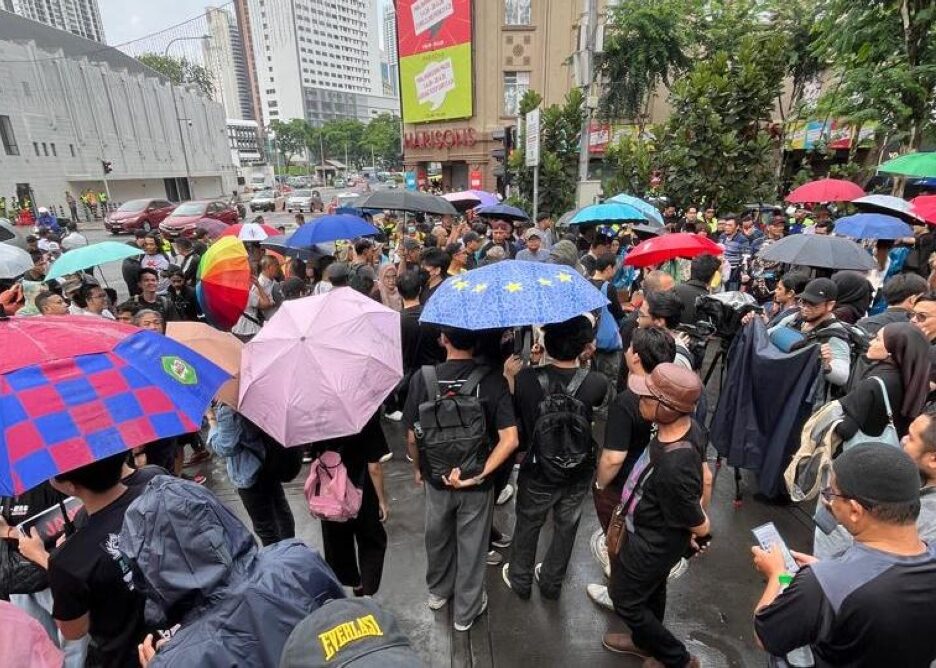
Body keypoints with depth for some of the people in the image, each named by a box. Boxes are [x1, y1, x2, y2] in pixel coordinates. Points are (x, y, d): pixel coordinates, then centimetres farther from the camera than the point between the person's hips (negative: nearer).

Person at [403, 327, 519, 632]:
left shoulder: (422, 378, -18)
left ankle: (438, 592, 51)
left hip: (436, 479, 1)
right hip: (477, 483, -1)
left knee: (438, 538, 27)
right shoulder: (493, 380, -19)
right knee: (472, 546, 20)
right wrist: (477, 475, -19)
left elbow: (411, 437, -10)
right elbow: (510, 440, -25)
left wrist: (418, 468, 7)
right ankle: (465, 612, 40)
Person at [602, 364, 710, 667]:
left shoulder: (673, 469, -43)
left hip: (651, 544, -7)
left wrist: (699, 536, -2)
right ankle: (645, 642, 57)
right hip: (654, 534, 7)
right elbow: (703, 476, 1)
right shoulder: (688, 426, -19)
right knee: (651, 589, 30)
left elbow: (700, 527, -24)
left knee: (625, 599, 19)